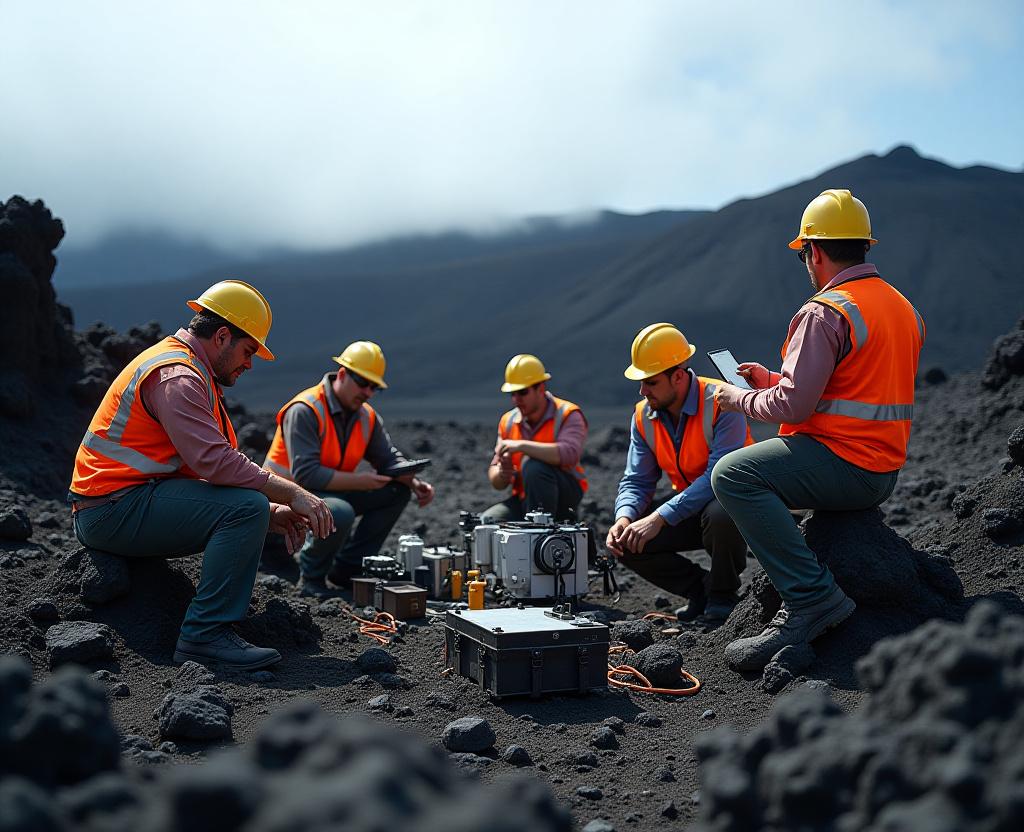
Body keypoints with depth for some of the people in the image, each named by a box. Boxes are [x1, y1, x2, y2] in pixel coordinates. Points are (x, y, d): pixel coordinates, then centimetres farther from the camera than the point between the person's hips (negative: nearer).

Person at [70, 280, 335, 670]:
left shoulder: (190, 373, 19)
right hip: (115, 507, -11)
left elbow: (210, 465, 17)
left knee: (259, 508, 13)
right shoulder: (176, 375, -16)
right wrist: (293, 494, -19)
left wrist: (272, 510, 5)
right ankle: (205, 634, -21)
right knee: (245, 507, -25)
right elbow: (215, 463, -26)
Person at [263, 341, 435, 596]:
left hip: (332, 492, 8)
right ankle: (311, 578, -9)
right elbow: (305, 474, -29)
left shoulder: (367, 417, 3)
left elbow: (389, 458, 5)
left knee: (397, 492, -2)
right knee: (340, 513, -37)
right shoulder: (304, 410, -22)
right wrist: (358, 481, -30)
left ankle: (346, 568, 2)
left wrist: (414, 482, -16)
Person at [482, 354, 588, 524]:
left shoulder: (567, 415, -9)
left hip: (564, 497, -4)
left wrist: (521, 445, -32)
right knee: (487, 521, -20)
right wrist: (502, 473, -15)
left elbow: (569, 454, -31)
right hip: (523, 498, 5)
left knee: (533, 465, -32)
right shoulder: (508, 422, 7)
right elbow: (497, 483, 10)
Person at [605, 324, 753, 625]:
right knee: (625, 541, -13)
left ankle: (722, 596, -9)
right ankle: (700, 588, 7)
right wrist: (624, 518, -24)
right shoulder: (644, 416, -3)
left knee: (720, 515, -40)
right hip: (686, 505, 6)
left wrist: (659, 518, -36)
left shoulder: (721, 403, -23)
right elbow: (636, 481, 0)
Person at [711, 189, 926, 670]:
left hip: (845, 465, -10)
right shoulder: (902, 307, 16)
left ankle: (811, 598, -22)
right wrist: (771, 381, 22)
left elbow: (793, 405, -21)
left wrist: (741, 399, -2)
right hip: (884, 470, 10)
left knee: (731, 474, -20)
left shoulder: (826, 312, -15)